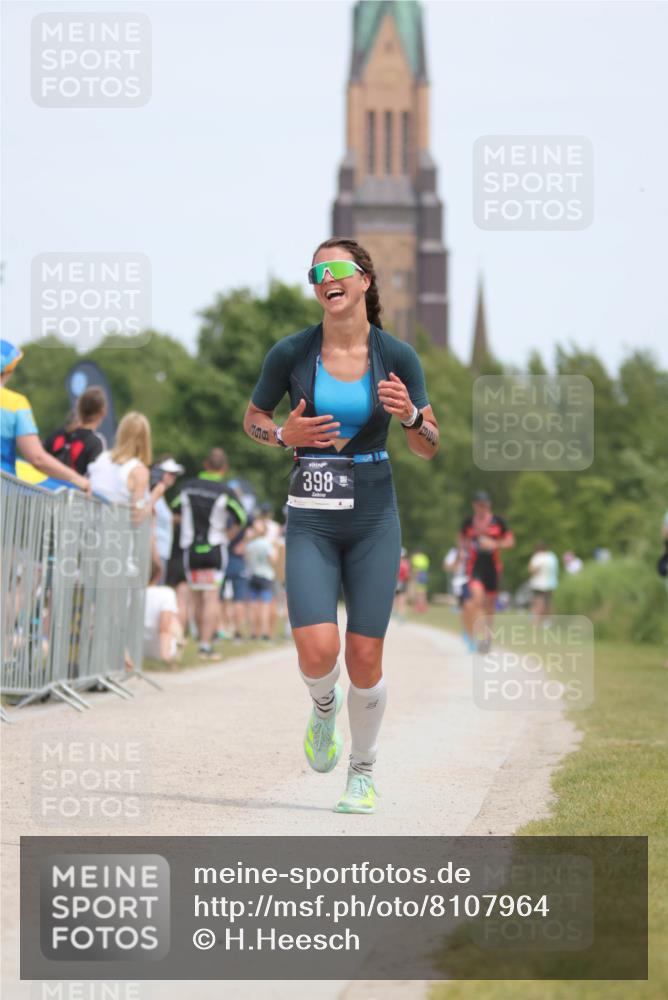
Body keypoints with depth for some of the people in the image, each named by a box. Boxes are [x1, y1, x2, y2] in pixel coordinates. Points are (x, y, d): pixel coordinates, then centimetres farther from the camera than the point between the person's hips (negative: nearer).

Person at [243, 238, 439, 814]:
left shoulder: (397, 356, -4)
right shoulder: (291, 353, -5)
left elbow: (430, 448, 3)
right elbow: (252, 420, 10)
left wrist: (408, 414, -18)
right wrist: (285, 435, -11)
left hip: (374, 518, 0)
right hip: (311, 521, 0)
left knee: (365, 657, 0)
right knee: (317, 652, -15)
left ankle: (364, 771, 23)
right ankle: (324, 706, 22)